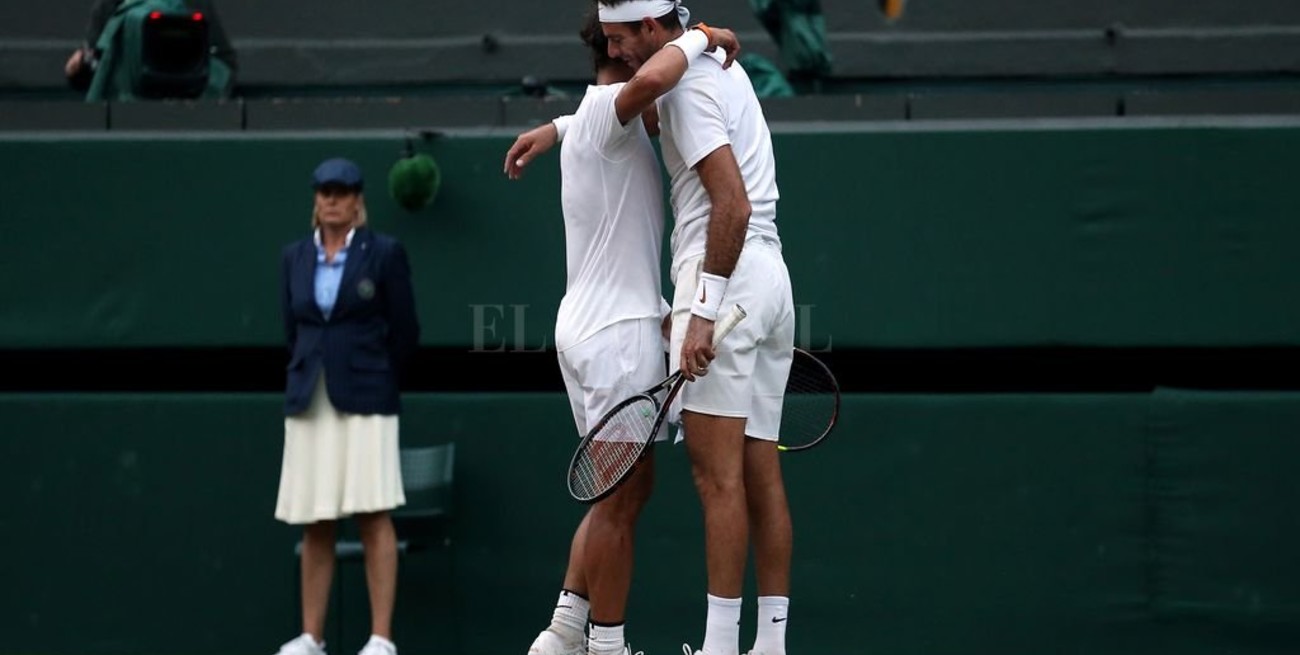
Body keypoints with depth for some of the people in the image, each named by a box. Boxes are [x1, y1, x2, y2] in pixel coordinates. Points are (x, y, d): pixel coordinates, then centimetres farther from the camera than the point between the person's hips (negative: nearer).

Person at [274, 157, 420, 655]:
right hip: (309, 403, 4)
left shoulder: (384, 253, 0)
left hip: (364, 402, -4)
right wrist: (311, 374, 15)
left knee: (373, 517, -7)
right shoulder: (295, 257, 11)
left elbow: (405, 332, 3)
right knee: (314, 524, 4)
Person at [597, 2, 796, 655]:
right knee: (761, 474, 7)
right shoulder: (718, 62, 17)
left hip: (725, 279, -10)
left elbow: (732, 205, -21)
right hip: (770, 278, 10)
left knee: (717, 474, -11)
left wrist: (703, 312, -22)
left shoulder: (688, 86, -12)